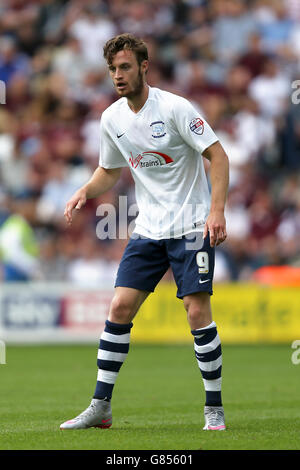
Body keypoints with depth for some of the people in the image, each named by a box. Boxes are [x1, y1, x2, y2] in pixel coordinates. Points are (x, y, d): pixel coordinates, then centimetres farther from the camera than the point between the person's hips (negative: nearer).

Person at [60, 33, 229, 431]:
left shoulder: (174, 108, -13)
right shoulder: (112, 119, 5)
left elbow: (218, 156, -13)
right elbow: (109, 171, 20)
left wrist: (217, 210, -23)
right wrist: (84, 192, 0)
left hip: (191, 226, -5)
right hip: (148, 230, 5)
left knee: (198, 312, -10)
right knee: (120, 307, -3)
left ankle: (214, 409, 3)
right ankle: (100, 408, 2)